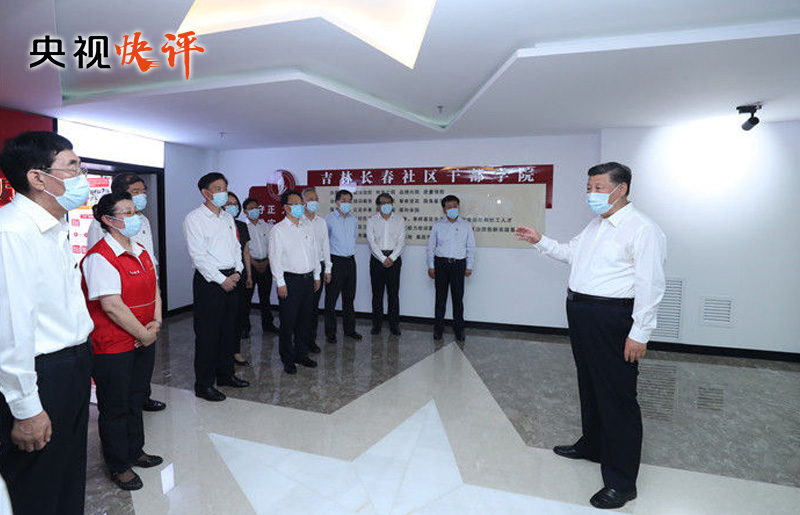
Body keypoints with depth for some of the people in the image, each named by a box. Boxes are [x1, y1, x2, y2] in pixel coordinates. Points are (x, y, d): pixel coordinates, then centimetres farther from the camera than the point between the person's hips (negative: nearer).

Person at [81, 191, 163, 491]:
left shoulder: (140, 252, 8)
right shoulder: (99, 257, -19)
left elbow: (154, 289, 11)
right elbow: (112, 307, -22)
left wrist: (156, 323, -4)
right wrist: (143, 334, -14)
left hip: (143, 341, 8)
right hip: (113, 347, -8)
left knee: (135, 399, 22)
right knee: (115, 407, 9)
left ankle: (134, 451, 41)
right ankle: (119, 466, 28)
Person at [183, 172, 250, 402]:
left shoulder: (228, 218, 15)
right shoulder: (194, 219, -8)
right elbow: (198, 255, -14)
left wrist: (237, 272, -1)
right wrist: (221, 279, -14)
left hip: (231, 279, 7)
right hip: (209, 281, -7)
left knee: (229, 328, 14)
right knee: (207, 332, -1)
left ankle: (225, 374, 28)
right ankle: (203, 384, 10)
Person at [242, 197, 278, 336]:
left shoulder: (266, 226, 10)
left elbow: (271, 246, 7)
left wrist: (266, 262, -5)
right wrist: (255, 264, -11)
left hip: (266, 264, 4)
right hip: (250, 264, -3)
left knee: (265, 295, 11)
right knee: (246, 296, 1)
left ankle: (267, 324, 21)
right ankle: (244, 327, 12)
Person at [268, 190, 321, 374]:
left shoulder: (307, 226, 12)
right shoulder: (278, 230, -6)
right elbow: (275, 258, -9)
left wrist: (316, 276, 14)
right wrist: (281, 283, -13)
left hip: (308, 279, 6)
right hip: (290, 280, -6)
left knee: (305, 320, 13)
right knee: (288, 322, 2)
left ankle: (301, 354, 27)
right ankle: (288, 359, 16)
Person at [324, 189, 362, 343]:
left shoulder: (354, 220, 10)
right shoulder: (329, 218, -6)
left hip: (350, 261, 5)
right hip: (335, 261, -5)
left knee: (349, 297, 12)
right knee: (331, 297, 0)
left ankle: (350, 329, 24)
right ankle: (330, 332, 9)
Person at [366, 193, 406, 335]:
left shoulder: (399, 220, 7)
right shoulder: (371, 221, 5)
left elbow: (401, 241, 0)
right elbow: (372, 242, -3)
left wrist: (392, 258, -11)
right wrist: (383, 259, -12)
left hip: (394, 258, 0)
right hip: (377, 258, 0)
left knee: (394, 293, 2)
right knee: (377, 293, 4)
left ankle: (394, 324, 11)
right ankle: (377, 324, 14)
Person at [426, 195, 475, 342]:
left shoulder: (466, 225, 6)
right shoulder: (437, 225, 6)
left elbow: (471, 248, 8)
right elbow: (431, 247, 7)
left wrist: (469, 267, 3)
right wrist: (431, 266, 2)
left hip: (458, 264, 0)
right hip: (441, 264, 0)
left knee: (458, 297, 4)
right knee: (440, 297, 5)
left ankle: (459, 329, 16)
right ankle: (438, 328, 16)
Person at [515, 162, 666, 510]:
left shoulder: (642, 229, -14)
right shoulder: (595, 225, 15)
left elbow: (650, 286, -18)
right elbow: (570, 253, 26)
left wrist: (640, 334, -20)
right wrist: (540, 241, 15)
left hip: (612, 319, -9)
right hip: (581, 315, 9)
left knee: (617, 396, 0)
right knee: (589, 386, 22)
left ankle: (621, 481, 14)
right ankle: (592, 445, 43)